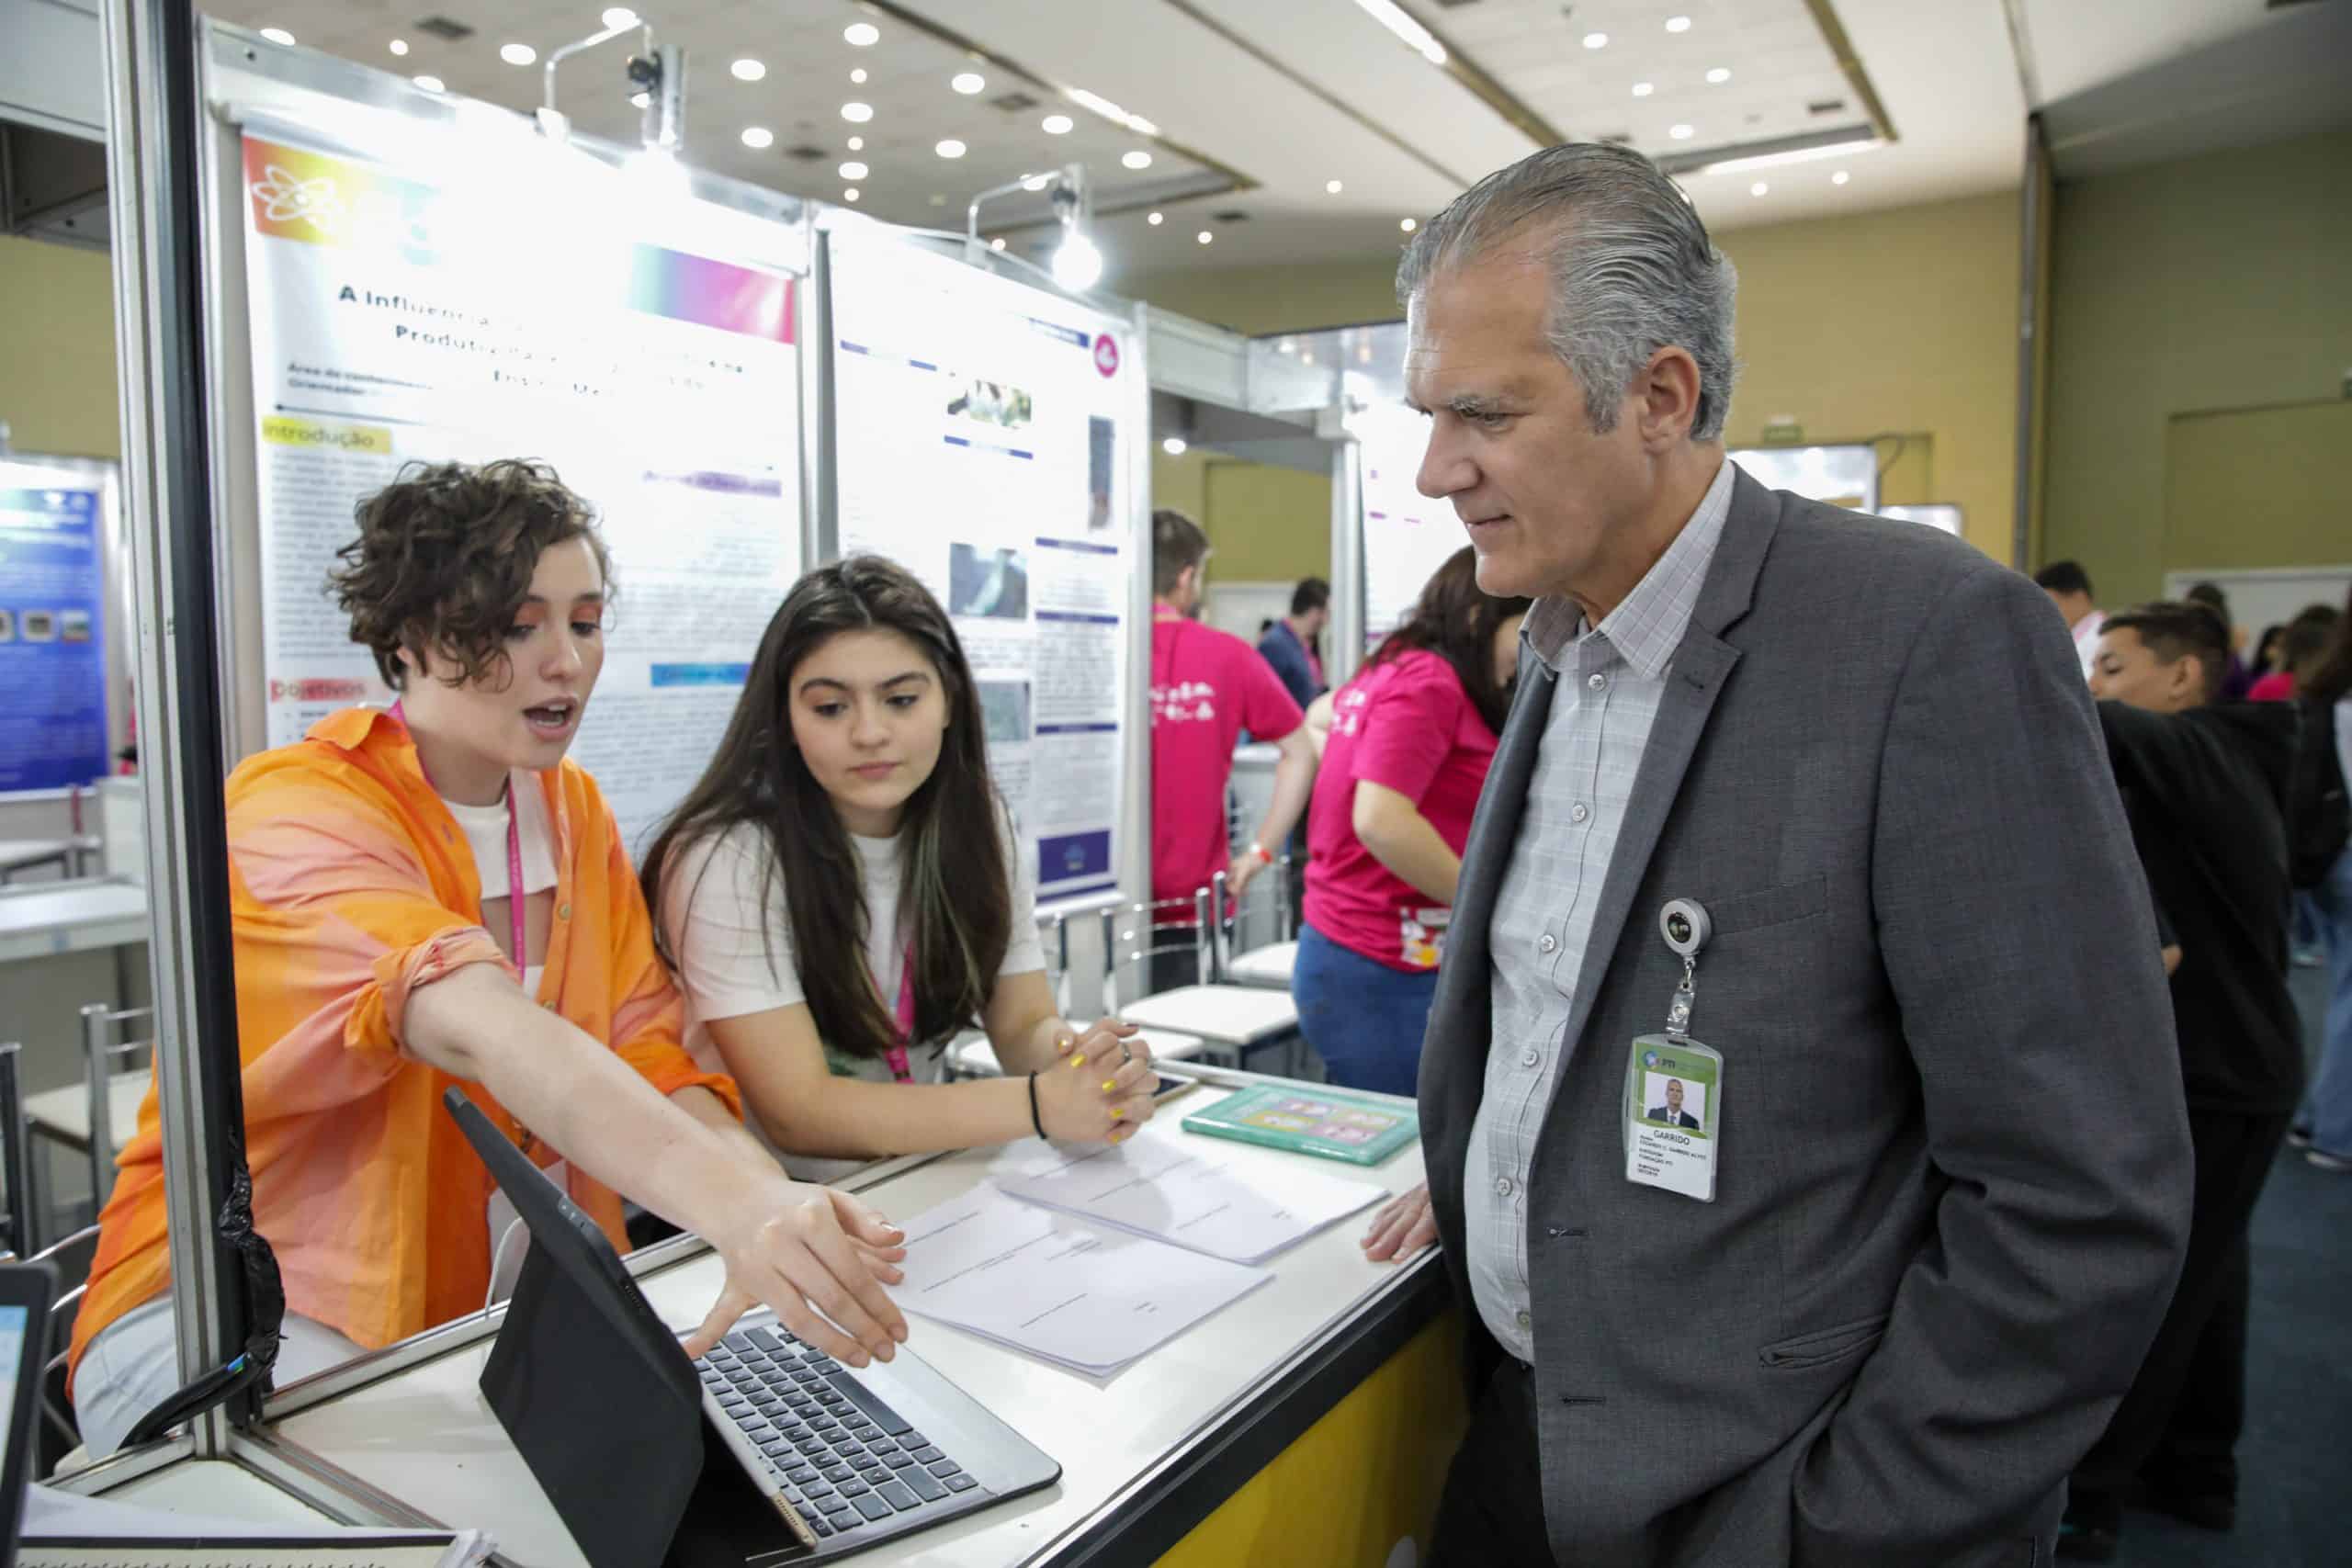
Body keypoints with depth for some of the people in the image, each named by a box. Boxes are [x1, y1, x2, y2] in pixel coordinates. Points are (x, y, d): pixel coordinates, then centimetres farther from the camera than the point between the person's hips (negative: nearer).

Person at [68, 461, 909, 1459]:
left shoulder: (572, 807, 4)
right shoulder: (297, 813, -18)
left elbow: (649, 1049, -5)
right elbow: (489, 1032, -38)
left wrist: (778, 1221, -26)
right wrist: (741, 1205, -53)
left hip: (513, 1301, 6)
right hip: (254, 1305, -5)